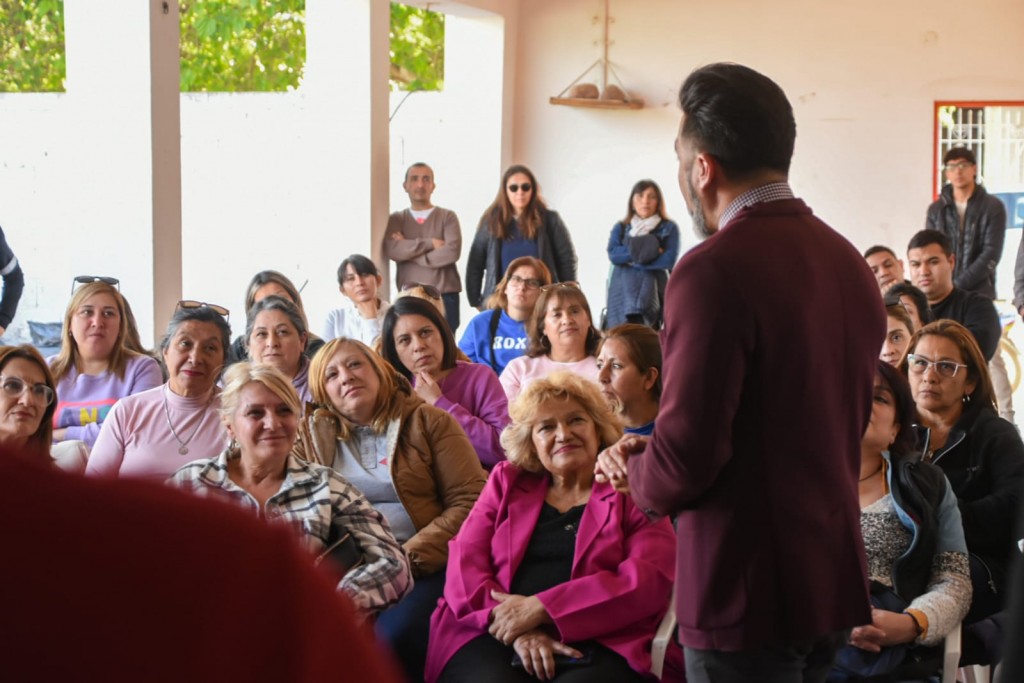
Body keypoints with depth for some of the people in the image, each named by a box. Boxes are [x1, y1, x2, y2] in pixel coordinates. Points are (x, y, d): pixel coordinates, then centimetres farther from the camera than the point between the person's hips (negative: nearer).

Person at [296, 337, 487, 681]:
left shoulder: (430, 422, 8)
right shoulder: (311, 434, 16)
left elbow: (469, 501, 0)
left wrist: (411, 557, -12)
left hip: (423, 566, -1)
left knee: (391, 639, -32)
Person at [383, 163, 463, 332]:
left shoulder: (447, 217, 7)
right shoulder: (396, 219, 11)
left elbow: (452, 252, -10)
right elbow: (391, 249, -8)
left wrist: (409, 251, -5)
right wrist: (430, 243, -11)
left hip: (444, 296, -1)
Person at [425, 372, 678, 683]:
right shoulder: (506, 482, 19)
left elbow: (651, 579, -5)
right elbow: (465, 564, 8)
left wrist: (540, 608, -12)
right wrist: (519, 629, -11)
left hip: (596, 644, -1)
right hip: (495, 636, 2)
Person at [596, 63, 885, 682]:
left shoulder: (715, 270, -19)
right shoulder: (851, 262, 7)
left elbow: (682, 462, -22)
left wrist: (633, 470, 2)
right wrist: (657, 457, 13)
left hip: (750, 592, -8)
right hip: (835, 581, 8)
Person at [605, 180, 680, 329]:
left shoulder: (669, 228, 11)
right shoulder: (620, 228, 19)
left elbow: (669, 259, -7)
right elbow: (613, 254, -2)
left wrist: (630, 257, -5)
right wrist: (648, 251, -11)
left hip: (653, 294, -2)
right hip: (623, 294, 2)